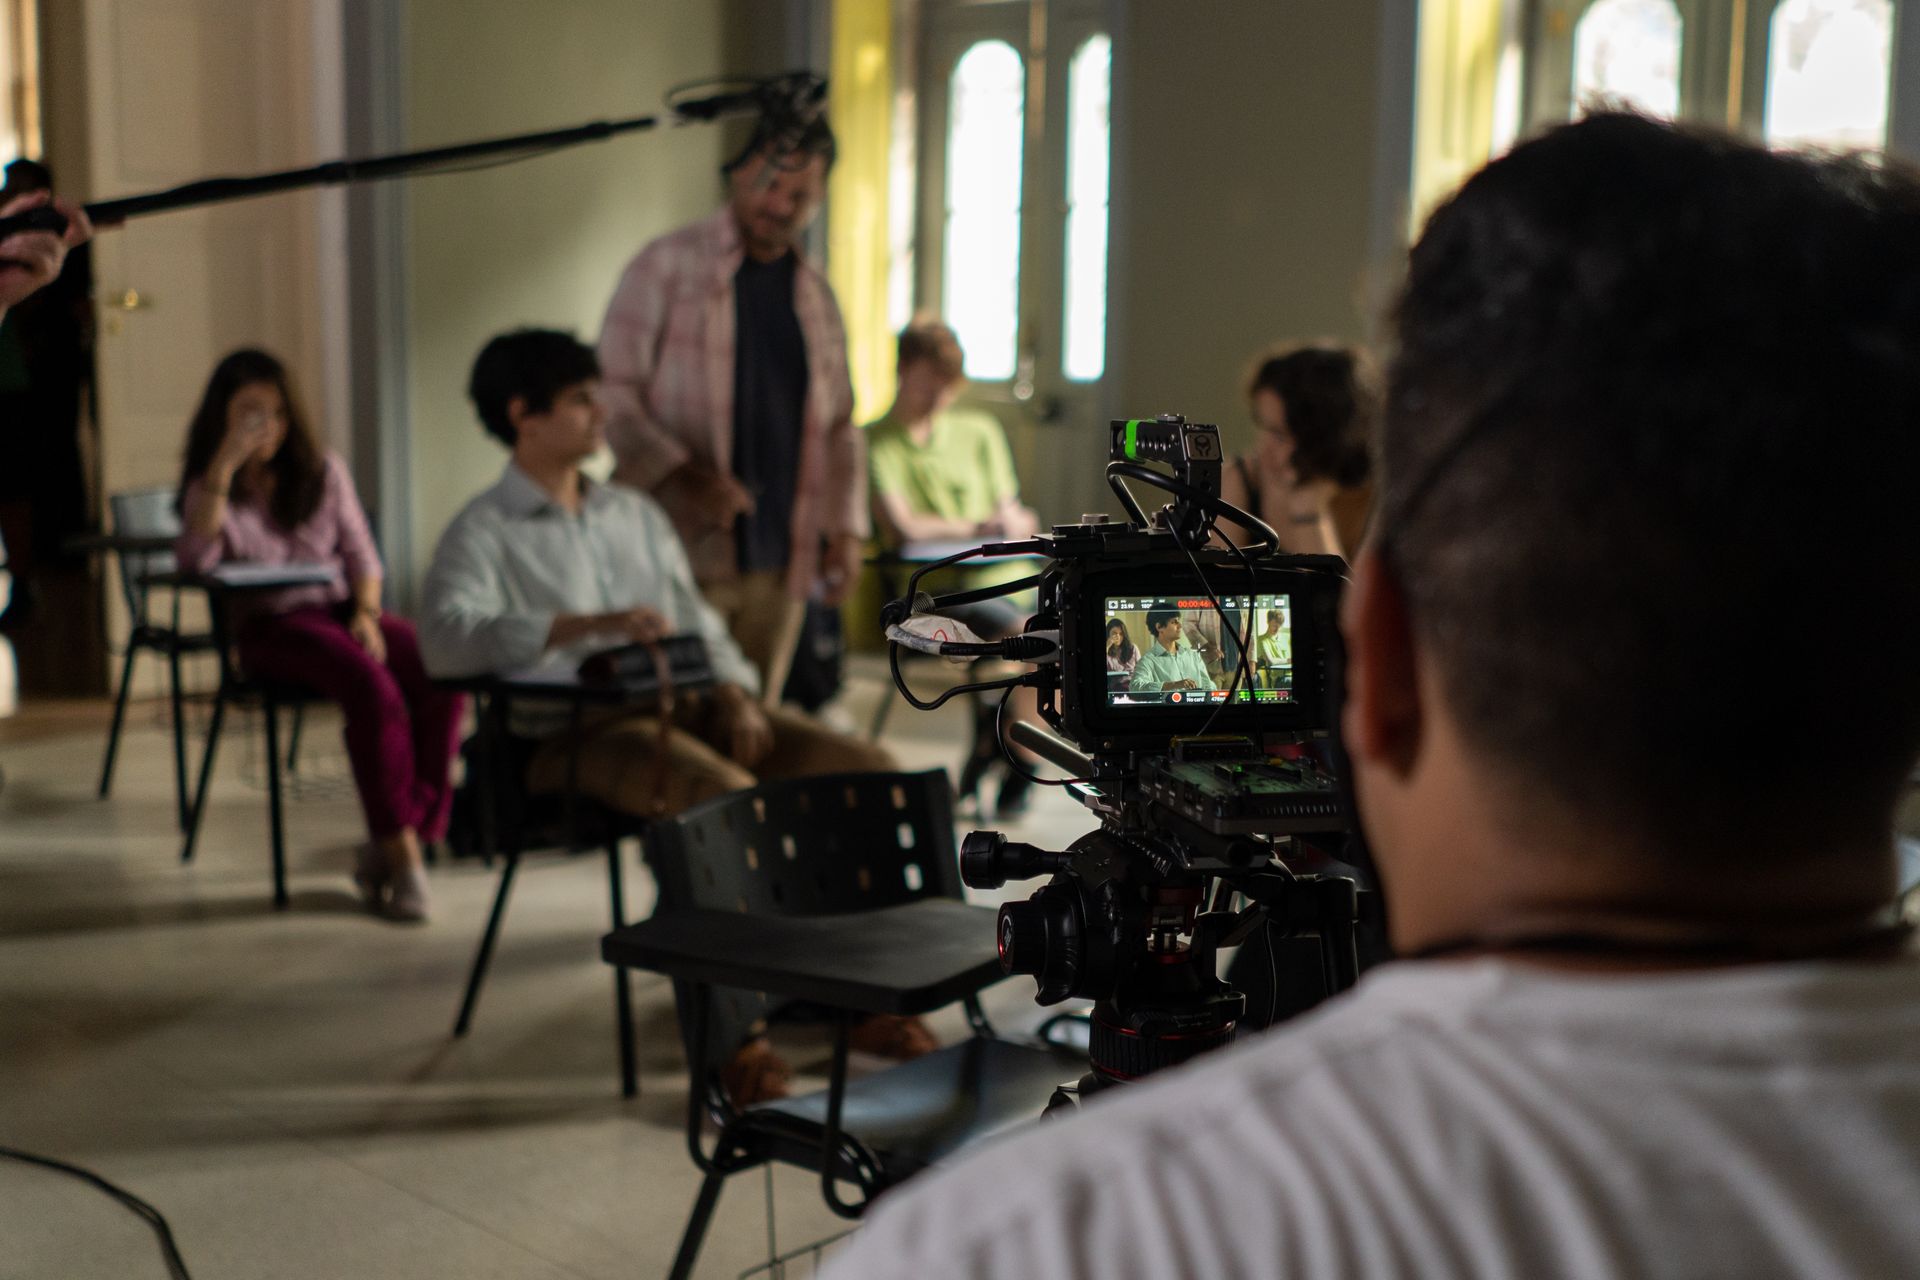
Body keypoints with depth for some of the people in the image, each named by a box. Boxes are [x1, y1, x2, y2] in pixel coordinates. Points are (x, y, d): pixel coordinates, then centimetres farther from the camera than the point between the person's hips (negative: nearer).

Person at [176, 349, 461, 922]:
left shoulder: (323, 471, 16)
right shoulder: (209, 486, 9)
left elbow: (362, 553, 14)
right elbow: (195, 560, -12)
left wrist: (366, 613, -6)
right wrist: (223, 468, -16)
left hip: (342, 606, 3)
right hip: (271, 623, -3)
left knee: (443, 681, -28)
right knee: (374, 689, -35)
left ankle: (390, 848, -21)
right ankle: (400, 851, -27)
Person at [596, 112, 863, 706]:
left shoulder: (816, 294, 16)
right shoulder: (667, 266, 0)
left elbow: (840, 425, 20)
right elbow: (611, 392, -5)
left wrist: (845, 527, 9)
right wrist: (682, 473, -19)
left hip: (782, 563, 5)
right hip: (683, 551, -5)